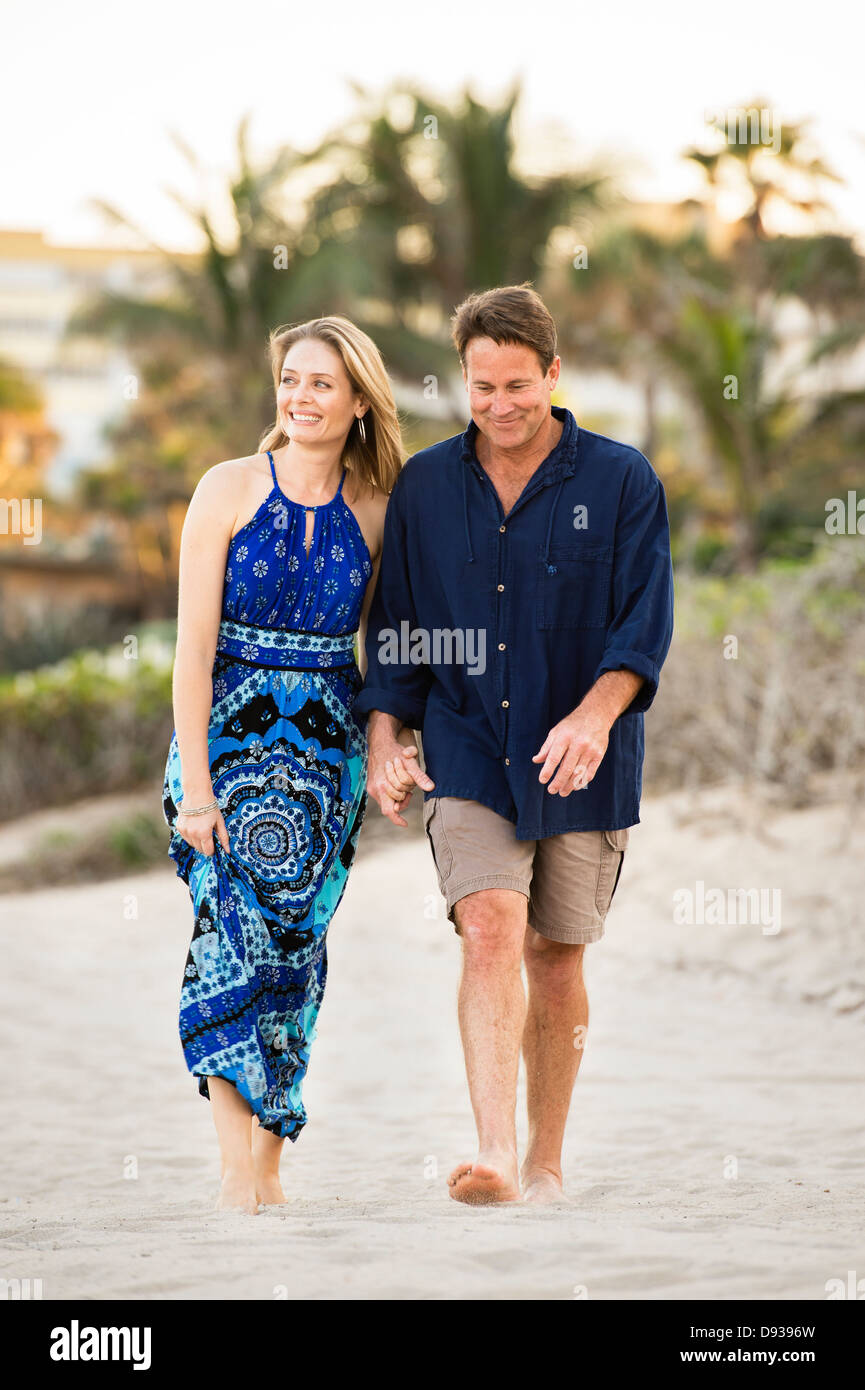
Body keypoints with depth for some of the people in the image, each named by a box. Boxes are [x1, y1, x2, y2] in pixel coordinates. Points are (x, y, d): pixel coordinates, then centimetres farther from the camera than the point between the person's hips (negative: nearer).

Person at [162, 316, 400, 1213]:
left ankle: (268, 1164, 12)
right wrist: (195, 787, -13)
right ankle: (237, 1172, -18)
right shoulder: (230, 489, -4)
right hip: (229, 736, -3)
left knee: (295, 942, 3)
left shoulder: (375, 513, 4)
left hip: (327, 751, 3)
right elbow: (193, 646, -8)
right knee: (232, 931, -15)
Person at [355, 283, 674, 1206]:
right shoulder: (423, 487, 7)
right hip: (467, 757, 1)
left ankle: (546, 1163, 21)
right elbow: (395, 631, 13)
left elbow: (644, 620, -8)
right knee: (492, 930, -18)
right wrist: (385, 740, 2)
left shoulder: (621, 481, -1)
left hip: (580, 767, 0)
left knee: (556, 961, 6)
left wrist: (595, 715, -24)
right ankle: (494, 1156, -28)